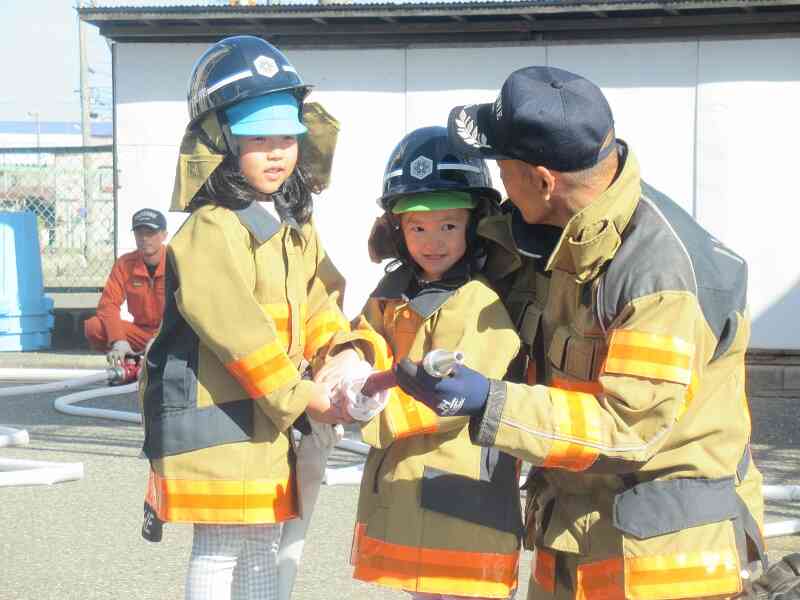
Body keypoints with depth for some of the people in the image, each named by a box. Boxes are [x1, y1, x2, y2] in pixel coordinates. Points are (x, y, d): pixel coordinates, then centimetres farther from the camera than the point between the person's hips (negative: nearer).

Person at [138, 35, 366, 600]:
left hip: (272, 420, 9)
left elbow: (319, 307, 10)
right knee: (219, 549, -3)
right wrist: (300, 396, -17)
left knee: (264, 544, 15)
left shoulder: (297, 228, 13)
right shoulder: (211, 230, -16)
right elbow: (236, 331, -21)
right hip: (214, 420, -8)